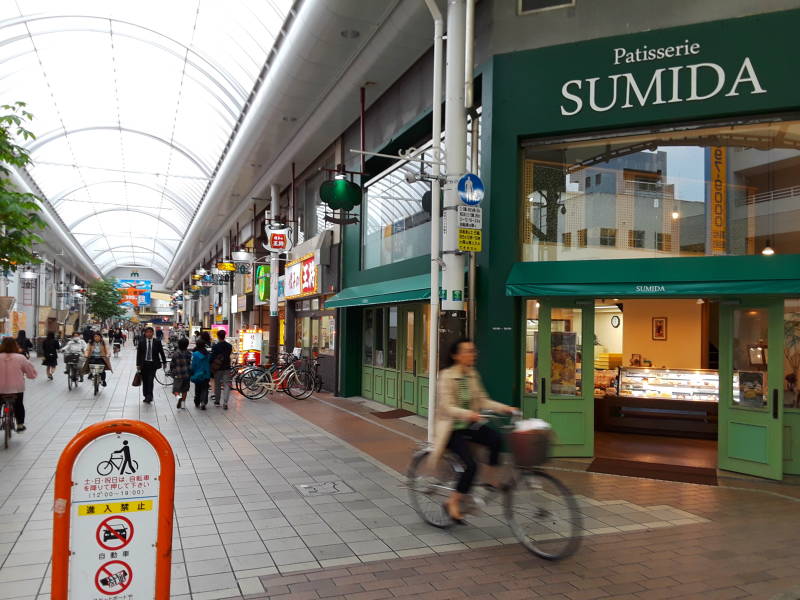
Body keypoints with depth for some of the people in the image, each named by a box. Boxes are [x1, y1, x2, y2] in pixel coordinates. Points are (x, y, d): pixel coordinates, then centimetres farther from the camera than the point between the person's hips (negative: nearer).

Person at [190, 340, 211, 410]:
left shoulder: (195, 354, -12)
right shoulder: (207, 354, -3)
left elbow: (193, 365, -9)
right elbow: (210, 364, 4)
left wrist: (192, 374, 3)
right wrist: (210, 374, 14)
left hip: (197, 375, -1)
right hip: (206, 375, 1)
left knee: (198, 389, 14)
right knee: (205, 389, 3)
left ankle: (197, 402, 26)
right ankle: (203, 402, -15)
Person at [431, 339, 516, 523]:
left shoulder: (473, 375, 6)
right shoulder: (446, 376, -14)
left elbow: (483, 401, 8)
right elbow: (447, 407, -23)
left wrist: (504, 408, -7)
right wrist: (468, 413, -41)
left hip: (470, 425, 6)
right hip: (452, 429, -6)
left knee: (496, 438, -23)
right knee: (471, 464, -22)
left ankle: (493, 480, -7)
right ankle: (453, 502, -2)